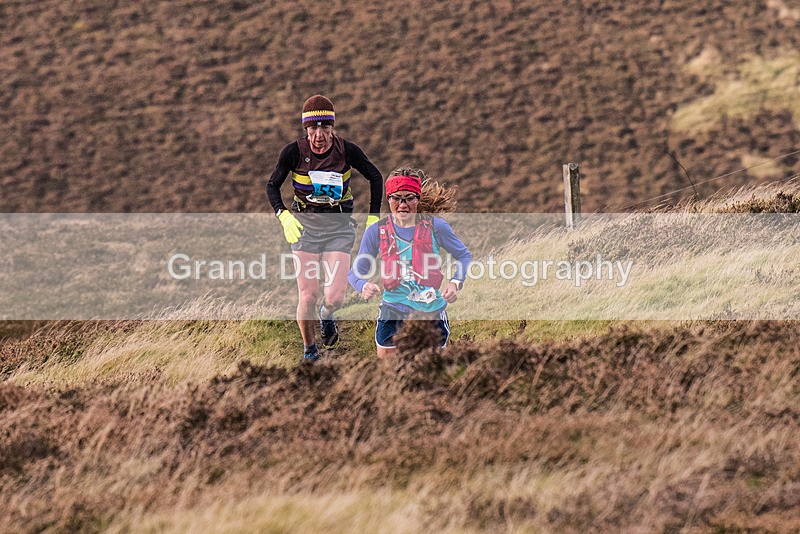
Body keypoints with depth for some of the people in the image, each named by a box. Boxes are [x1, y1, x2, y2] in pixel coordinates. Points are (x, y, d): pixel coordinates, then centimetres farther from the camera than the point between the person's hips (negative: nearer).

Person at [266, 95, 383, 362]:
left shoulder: (347, 150, -10)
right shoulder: (294, 151, -11)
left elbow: (375, 177, 6)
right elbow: (272, 185, 1)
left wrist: (373, 218, 1)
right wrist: (283, 215, -17)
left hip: (339, 228, 0)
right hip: (304, 226, 0)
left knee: (334, 297, -12)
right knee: (308, 297, -7)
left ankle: (326, 316, 27)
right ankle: (308, 347, 22)